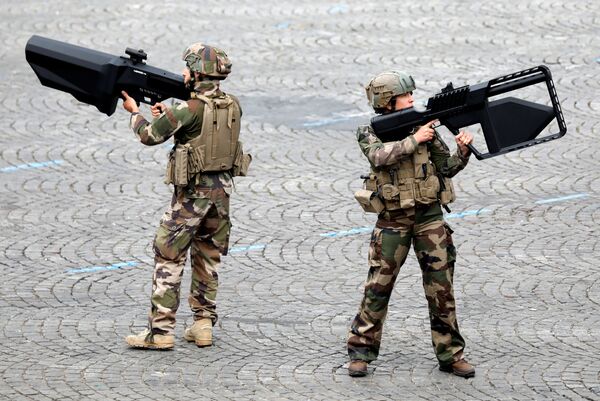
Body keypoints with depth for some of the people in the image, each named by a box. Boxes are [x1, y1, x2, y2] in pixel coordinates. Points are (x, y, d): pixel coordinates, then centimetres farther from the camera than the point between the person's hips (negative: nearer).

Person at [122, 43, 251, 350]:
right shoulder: (232, 106, 3)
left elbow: (150, 135, -9)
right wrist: (167, 115, 14)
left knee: (168, 257, -1)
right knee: (208, 258, 16)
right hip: (222, 190, 7)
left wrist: (134, 112, 9)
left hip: (192, 192, -7)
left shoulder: (190, 109, -18)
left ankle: (160, 330, -3)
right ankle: (203, 324, 18)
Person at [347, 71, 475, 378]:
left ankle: (450, 354, 8)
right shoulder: (370, 132, -3)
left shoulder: (423, 125, 5)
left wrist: (462, 151, -11)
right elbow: (379, 156, -24)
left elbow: (446, 167, 7)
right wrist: (414, 140, -25)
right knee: (378, 286, 0)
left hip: (429, 216, 2)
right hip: (393, 219, -2)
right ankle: (360, 352, 10)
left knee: (441, 286, 1)